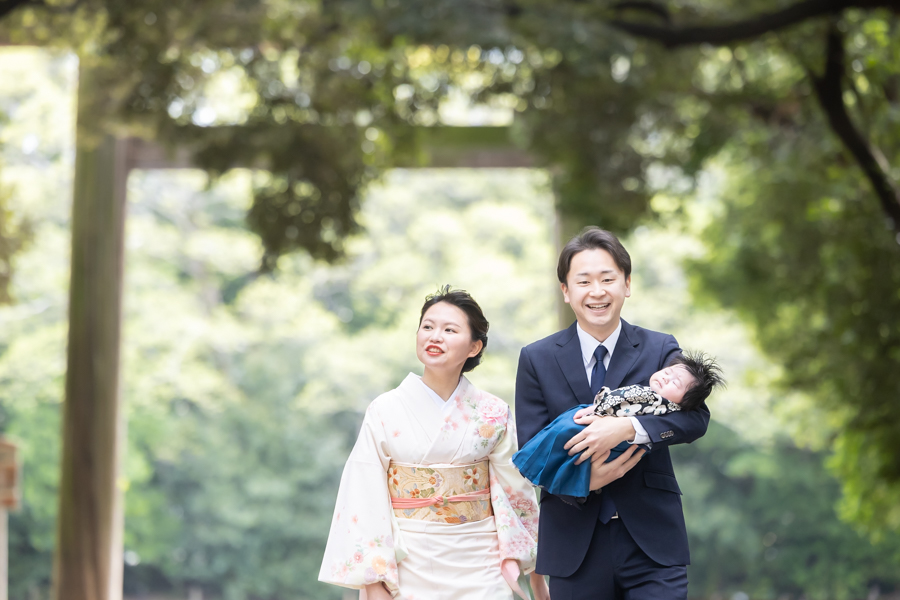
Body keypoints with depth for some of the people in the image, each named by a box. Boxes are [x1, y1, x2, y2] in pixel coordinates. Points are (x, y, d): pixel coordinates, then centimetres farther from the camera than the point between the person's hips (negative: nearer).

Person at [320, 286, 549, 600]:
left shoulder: (494, 414, 0)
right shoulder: (384, 412, -4)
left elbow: (516, 492, 4)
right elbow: (366, 502, -4)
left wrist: (535, 573, 1)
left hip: (480, 572, 1)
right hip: (412, 571, -1)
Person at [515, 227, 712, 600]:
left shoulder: (661, 350, 4)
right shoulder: (536, 359, 4)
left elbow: (696, 417, -12)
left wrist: (627, 428, -29)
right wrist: (585, 479, -21)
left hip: (652, 542, 0)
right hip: (575, 544, 1)